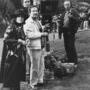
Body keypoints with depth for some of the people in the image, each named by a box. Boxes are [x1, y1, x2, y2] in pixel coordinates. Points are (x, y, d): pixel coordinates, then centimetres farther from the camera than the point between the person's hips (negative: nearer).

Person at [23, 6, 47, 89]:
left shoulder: (37, 21, 17)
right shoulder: (28, 23, -13)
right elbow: (29, 34, -25)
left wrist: (44, 29, 14)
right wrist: (41, 34, -21)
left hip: (41, 46, 9)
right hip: (34, 47, -9)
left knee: (41, 65, 17)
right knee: (35, 66, -3)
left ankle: (40, 80, 32)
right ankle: (33, 83, 12)